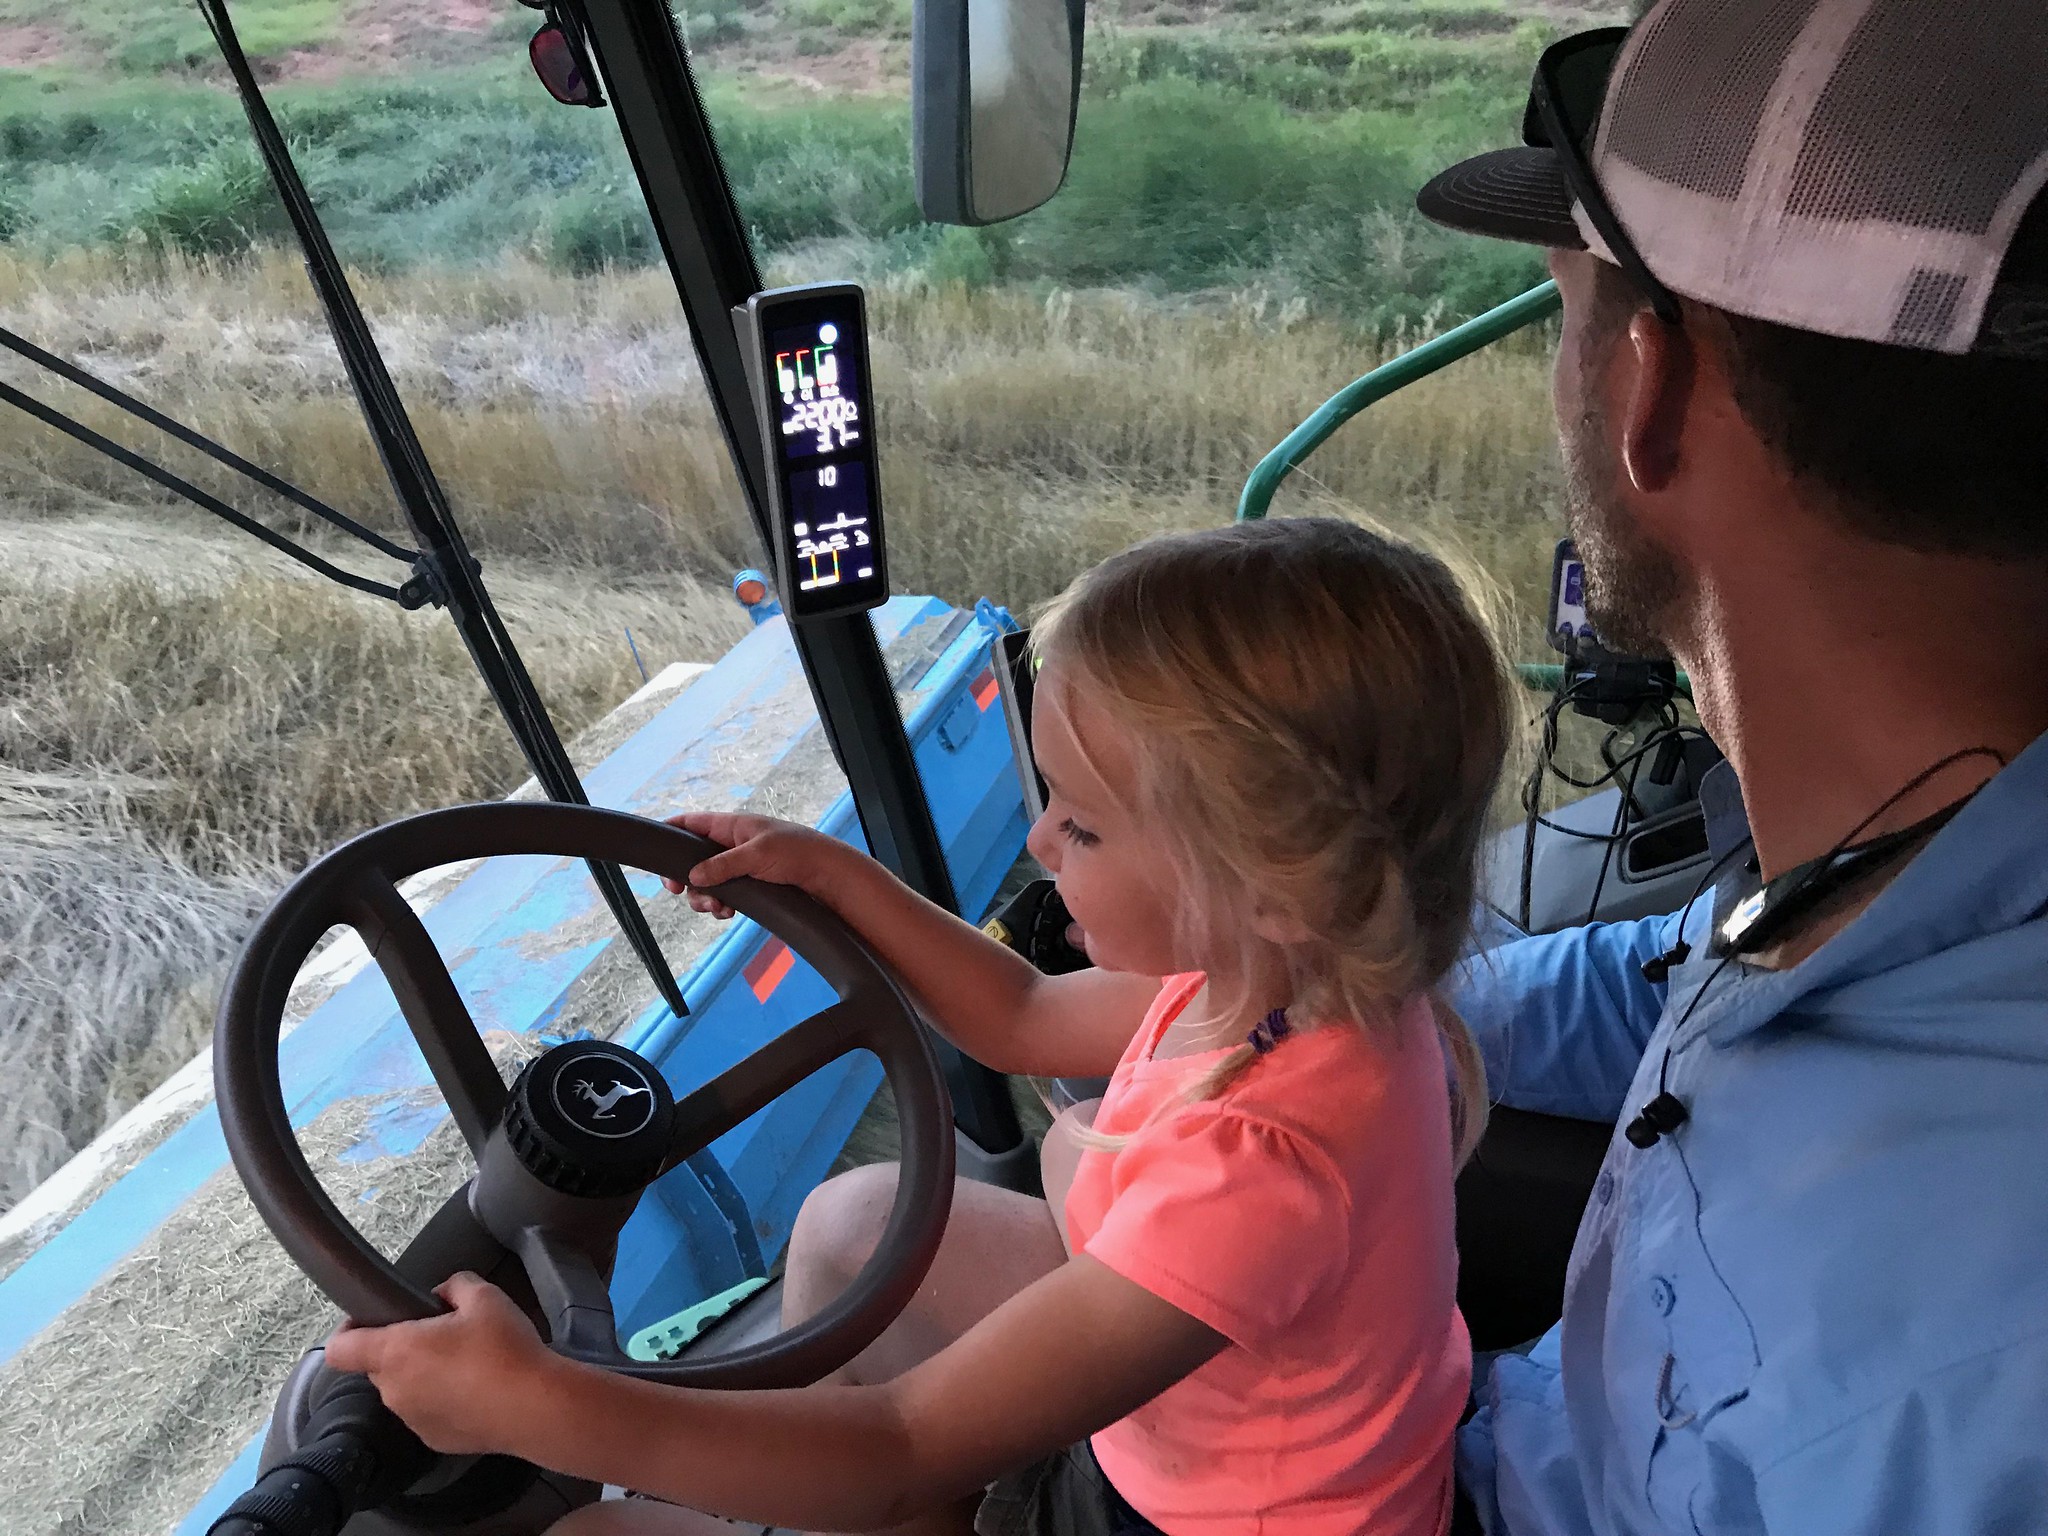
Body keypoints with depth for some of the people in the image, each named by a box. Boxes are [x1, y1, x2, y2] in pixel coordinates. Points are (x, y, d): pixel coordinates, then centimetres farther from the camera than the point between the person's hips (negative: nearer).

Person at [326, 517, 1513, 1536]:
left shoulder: (1252, 1171, -41)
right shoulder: (1306, 966, -16)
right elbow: (1025, 1020, 3)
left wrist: (536, 1407, -34)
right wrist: (835, 877, -1)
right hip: (1163, 1402, 8)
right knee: (853, 1220, 19)